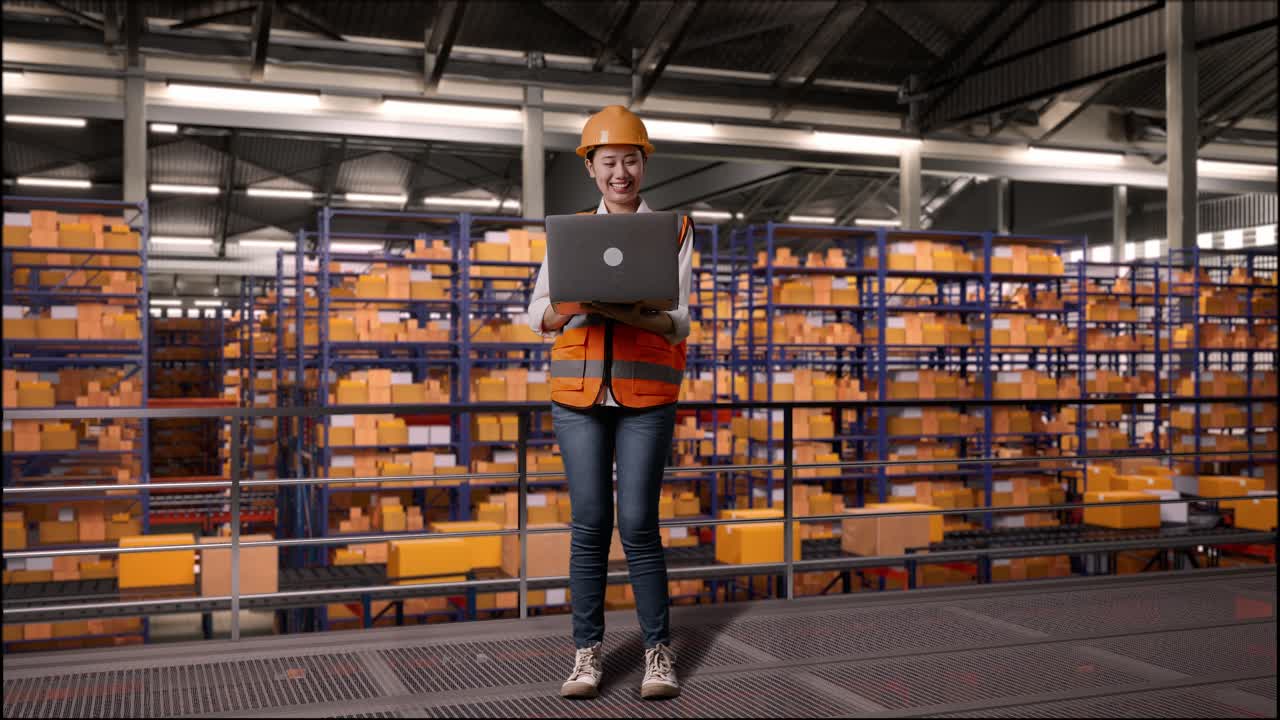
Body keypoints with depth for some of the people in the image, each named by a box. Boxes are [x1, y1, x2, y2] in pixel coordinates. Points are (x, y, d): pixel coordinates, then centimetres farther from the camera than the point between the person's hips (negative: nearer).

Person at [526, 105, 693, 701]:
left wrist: (625, 313, -21)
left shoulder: (674, 231, 5)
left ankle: (658, 650, 11)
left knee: (638, 524, -3)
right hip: (579, 393, 2)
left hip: (646, 394, -1)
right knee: (589, 524, 1)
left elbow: (679, 321, -3)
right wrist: (575, 304, -17)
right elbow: (538, 314, 5)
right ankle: (588, 650, 12)